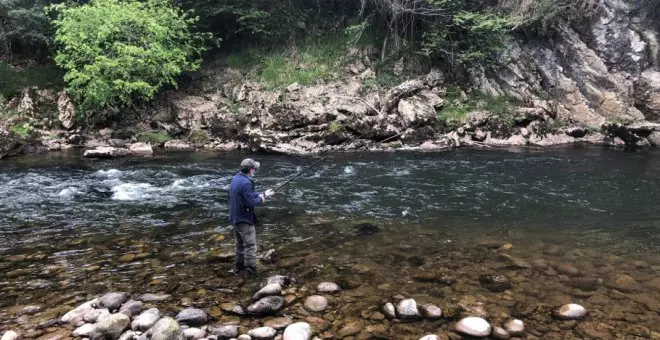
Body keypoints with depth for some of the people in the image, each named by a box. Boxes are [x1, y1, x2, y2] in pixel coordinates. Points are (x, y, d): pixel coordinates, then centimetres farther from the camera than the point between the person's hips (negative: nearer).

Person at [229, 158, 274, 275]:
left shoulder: (236, 178, 7)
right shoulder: (246, 183, -25)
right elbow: (250, 202, -25)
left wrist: (263, 194, 15)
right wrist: (261, 199, -7)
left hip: (236, 218, 10)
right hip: (244, 219, -10)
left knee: (240, 244, 21)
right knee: (250, 246, -1)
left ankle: (239, 267, 31)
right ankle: (251, 271, 2)